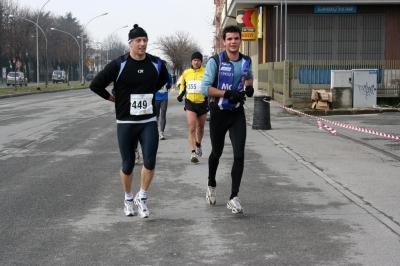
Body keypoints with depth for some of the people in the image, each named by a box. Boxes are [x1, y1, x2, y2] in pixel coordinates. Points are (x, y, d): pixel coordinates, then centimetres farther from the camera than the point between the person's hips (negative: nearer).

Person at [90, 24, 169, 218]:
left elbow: (164, 79, 24)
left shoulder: (156, 63, 1)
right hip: (126, 123, -2)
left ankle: (142, 198, 14)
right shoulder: (119, 64, -10)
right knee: (128, 165, 6)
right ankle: (128, 199, 29)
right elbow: (95, 85, -7)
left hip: (149, 122, 2)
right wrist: (114, 99, -1)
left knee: (150, 162, -9)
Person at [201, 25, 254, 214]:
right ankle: (211, 185, 42)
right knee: (216, 153, 15)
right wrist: (228, 94, -27)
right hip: (218, 113, -2)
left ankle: (233, 197, -5)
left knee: (239, 155, -10)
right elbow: (205, 87, -18)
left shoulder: (246, 61, 1)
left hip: (237, 113, 2)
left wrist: (249, 86, -1)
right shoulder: (215, 61, -12)